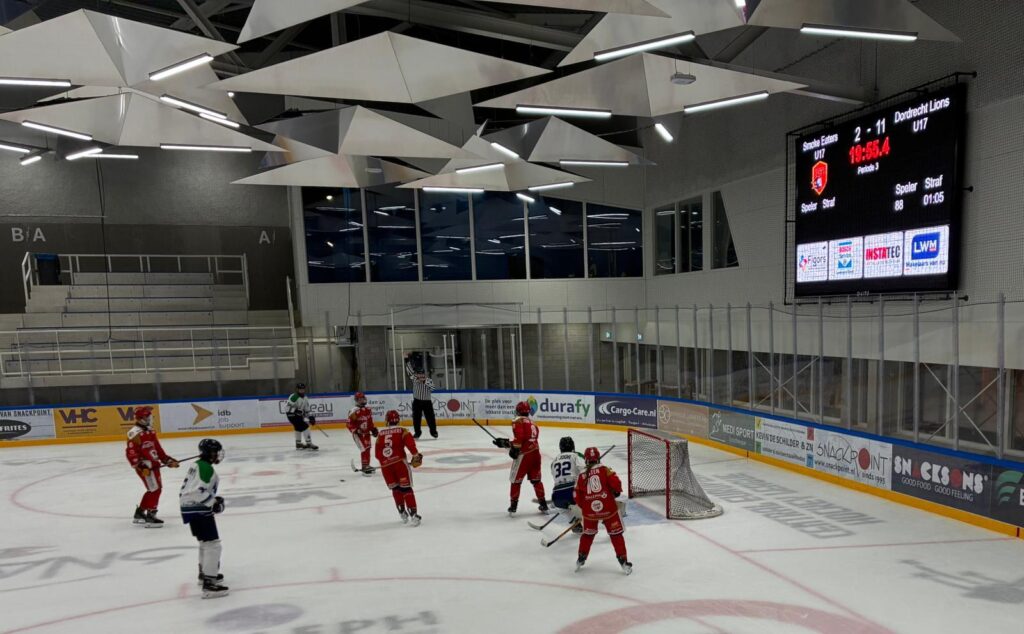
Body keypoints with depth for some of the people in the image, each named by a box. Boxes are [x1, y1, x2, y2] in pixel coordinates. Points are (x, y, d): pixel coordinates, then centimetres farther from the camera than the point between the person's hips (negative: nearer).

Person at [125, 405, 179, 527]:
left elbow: (158, 449, 19)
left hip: (153, 464, 10)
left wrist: (168, 461, 14)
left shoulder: (149, 431, 14)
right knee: (155, 489, -10)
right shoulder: (135, 433, -16)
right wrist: (141, 467, -25)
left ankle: (139, 513, 27)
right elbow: (130, 453, -20)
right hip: (145, 466, -10)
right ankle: (150, 516, -3)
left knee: (155, 489, 16)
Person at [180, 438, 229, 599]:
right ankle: (209, 584, -13)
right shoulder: (206, 468, -17)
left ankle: (205, 573, 44)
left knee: (205, 542, 27)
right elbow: (199, 491, -26)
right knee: (212, 544, -11)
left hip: (190, 508, 11)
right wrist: (214, 502, -16)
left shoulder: (197, 465, 14)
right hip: (199, 510, -11)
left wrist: (213, 499, 19)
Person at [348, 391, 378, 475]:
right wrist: (356, 430, -27)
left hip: (366, 433, 7)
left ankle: (367, 466, 30)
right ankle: (364, 468, -7)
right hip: (358, 434, -7)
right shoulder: (354, 412, -18)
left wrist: (373, 429, 6)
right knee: (364, 449, -14)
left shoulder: (368, 410, 5)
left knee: (368, 449, 15)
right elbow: (350, 424, -17)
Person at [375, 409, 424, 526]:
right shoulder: (402, 431, 5)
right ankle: (413, 514, -6)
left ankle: (402, 512, 23)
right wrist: (416, 456, -3)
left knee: (395, 489, 19)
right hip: (399, 461, -3)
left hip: (385, 465, 3)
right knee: (406, 488, 0)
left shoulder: (381, 434, 15)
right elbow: (410, 443, -11)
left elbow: (377, 452, 16)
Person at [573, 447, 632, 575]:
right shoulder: (605, 470, -2)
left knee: (588, 534, 23)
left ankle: (581, 560, 28)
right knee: (616, 534, 10)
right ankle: (623, 562, 9)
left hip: (589, 510, 3)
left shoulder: (582, 476, 6)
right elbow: (616, 483, -12)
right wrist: (616, 492, 10)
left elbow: (577, 496, 8)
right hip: (608, 508, -2)